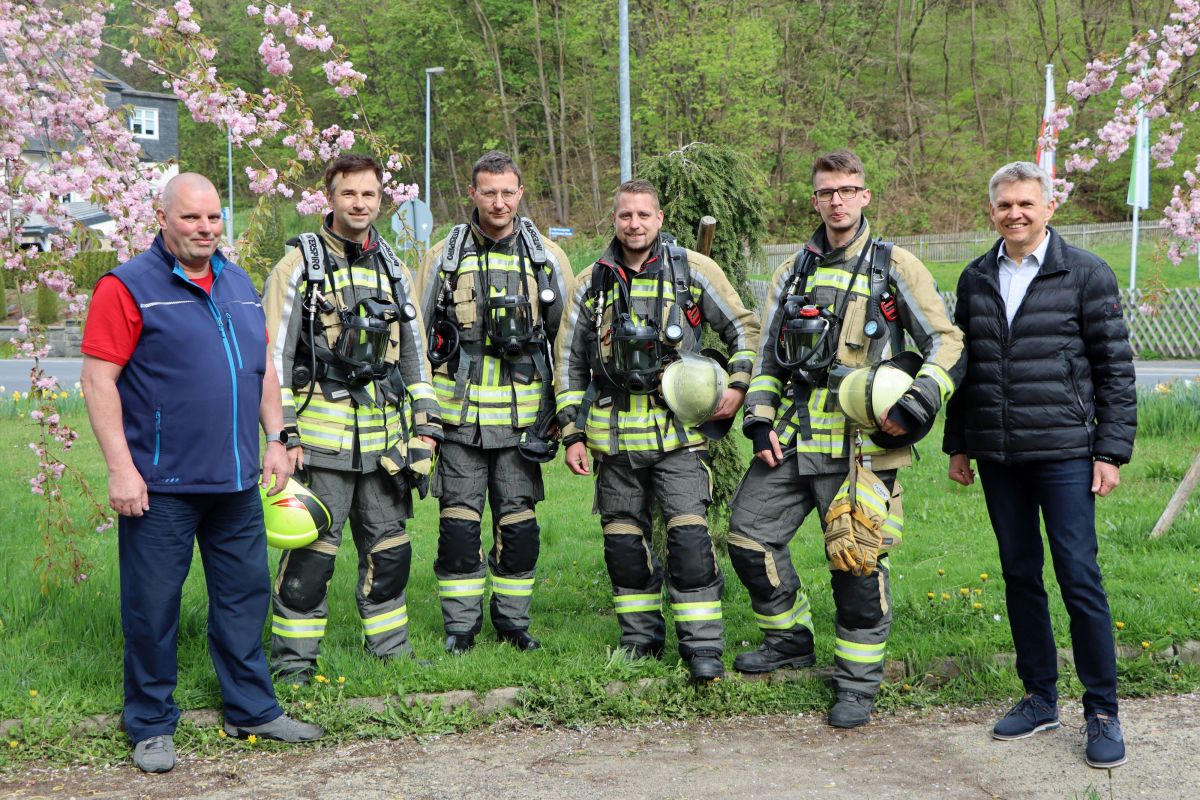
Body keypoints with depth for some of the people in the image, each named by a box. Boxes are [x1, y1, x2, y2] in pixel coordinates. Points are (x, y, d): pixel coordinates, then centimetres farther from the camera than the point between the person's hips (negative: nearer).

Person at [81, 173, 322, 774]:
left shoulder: (239, 285, 13)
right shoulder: (128, 287, -7)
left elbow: (263, 369, 20)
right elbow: (99, 379, -12)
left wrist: (275, 441, 13)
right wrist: (120, 468, -17)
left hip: (236, 481, 6)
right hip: (159, 486, -6)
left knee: (245, 594, 13)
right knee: (153, 606, 3)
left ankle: (252, 710, 26)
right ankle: (151, 727, 18)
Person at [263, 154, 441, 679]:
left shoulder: (393, 269, 15)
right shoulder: (300, 265, -2)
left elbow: (414, 351, 18)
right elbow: (274, 353, -5)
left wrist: (425, 425, 11)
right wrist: (286, 432, -12)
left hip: (385, 435, 5)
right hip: (323, 433, -5)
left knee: (389, 545, 12)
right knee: (313, 548, -4)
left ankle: (389, 647, 25)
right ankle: (292, 657, 8)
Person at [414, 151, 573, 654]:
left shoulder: (547, 257, 6)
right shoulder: (444, 257, 6)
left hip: (522, 414, 0)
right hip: (459, 412, 0)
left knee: (518, 519, 5)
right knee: (459, 521, 2)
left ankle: (513, 620, 18)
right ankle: (461, 623, 13)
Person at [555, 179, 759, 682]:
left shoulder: (694, 271, 2)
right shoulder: (592, 283, 9)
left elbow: (744, 329, 10)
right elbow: (569, 361, 13)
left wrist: (740, 386, -5)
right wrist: (572, 434, 8)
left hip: (678, 428, -3)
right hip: (615, 432, 3)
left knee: (689, 533, -11)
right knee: (623, 536, 8)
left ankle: (703, 645, -4)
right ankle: (640, 637, 23)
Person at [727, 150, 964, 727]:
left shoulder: (894, 267, 1)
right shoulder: (794, 272, 16)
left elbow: (947, 343, -1)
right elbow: (768, 355, 20)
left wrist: (918, 405, -16)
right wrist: (760, 420, 7)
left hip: (861, 442, -5)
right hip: (794, 436, 6)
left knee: (858, 560, -4)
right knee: (749, 535, 8)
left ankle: (858, 681, 11)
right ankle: (790, 640, 28)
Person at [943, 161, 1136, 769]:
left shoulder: (1086, 275, -2)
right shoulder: (975, 280, 11)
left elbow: (1115, 368, -2)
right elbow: (962, 367, 17)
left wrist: (1111, 451, -6)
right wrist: (957, 446, 14)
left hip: (1064, 454, -4)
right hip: (997, 458, 4)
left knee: (1080, 579, -4)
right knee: (1020, 577, 10)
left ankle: (1102, 713, 7)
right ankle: (1040, 698, 22)